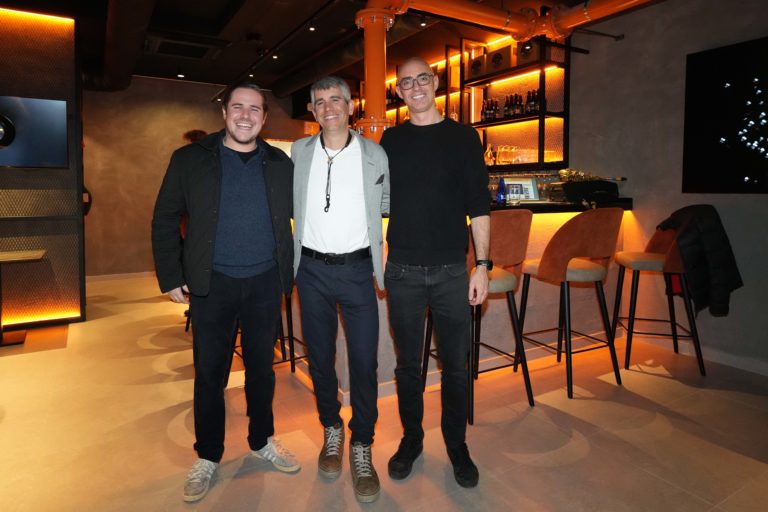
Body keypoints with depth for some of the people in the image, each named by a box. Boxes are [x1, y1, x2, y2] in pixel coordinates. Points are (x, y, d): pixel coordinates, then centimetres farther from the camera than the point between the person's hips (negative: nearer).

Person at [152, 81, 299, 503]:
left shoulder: (279, 163, 6)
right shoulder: (190, 160, -1)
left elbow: (292, 217, 10)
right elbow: (165, 220, 1)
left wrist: (288, 272, 4)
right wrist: (171, 277, -3)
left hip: (265, 282, 2)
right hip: (212, 283, -1)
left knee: (262, 367, 14)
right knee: (209, 372, 8)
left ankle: (262, 441, 34)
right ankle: (208, 457, 27)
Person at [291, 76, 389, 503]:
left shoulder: (375, 154, 0)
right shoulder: (299, 152, 4)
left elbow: (387, 203, 12)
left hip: (357, 268, -1)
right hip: (313, 268, 2)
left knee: (364, 360, -1)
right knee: (321, 356, 12)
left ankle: (362, 447, 18)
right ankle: (332, 430, 34)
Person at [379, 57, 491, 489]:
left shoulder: (462, 137, 3)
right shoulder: (391, 140, 8)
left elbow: (479, 207, 0)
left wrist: (482, 265, -6)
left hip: (451, 270, -1)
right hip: (403, 270, 1)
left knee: (456, 364, 7)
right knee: (408, 363, 11)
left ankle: (457, 444, 27)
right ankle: (411, 438, 30)